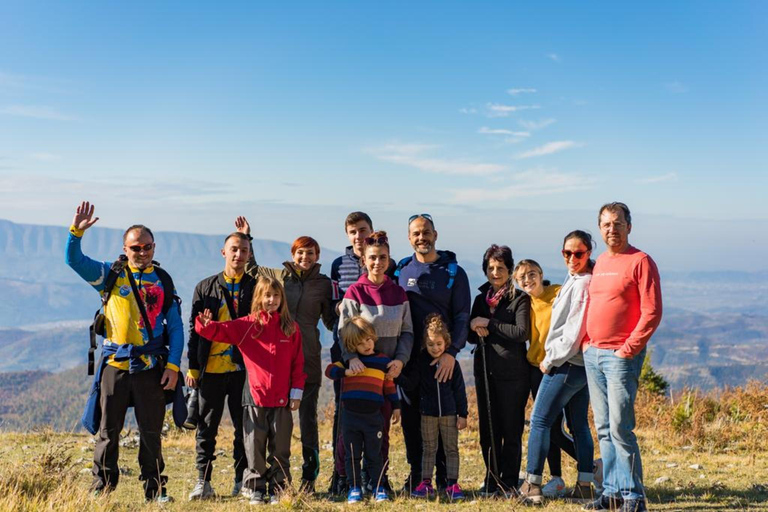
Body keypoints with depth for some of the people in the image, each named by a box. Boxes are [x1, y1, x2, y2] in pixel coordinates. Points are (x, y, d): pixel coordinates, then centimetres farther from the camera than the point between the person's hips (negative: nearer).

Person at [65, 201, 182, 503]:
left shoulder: (163, 281, 7)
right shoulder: (111, 274, 5)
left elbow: (176, 327, 7)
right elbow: (74, 261, -6)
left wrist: (173, 365, -2)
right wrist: (77, 231, -22)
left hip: (150, 366, 0)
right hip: (115, 364, 0)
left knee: (151, 432, 7)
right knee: (108, 430, 6)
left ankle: (155, 489, 16)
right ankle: (101, 487, 17)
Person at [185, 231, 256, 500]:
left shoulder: (256, 288, 6)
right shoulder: (205, 287, 7)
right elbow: (195, 329, 7)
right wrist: (193, 367, 2)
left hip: (244, 369, 0)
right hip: (211, 369, 0)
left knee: (244, 427, 5)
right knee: (206, 428, 5)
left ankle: (242, 481, 15)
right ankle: (203, 482, 12)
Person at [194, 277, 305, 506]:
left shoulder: (291, 328, 4)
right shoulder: (246, 325, 2)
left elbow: (297, 363, 5)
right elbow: (220, 331, -5)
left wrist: (296, 392, 0)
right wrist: (205, 325, -28)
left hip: (282, 400, 1)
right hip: (255, 398, -1)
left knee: (280, 448, 8)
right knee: (255, 448, 6)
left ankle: (278, 489, 19)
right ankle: (256, 489, 17)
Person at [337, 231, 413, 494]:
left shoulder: (399, 294, 6)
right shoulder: (355, 292, -4)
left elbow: (407, 332, 7)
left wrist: (400, 360, -8)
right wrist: (351, 357, -25)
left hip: (388, 370, 3)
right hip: (358, 369, -3)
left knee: (382, 427, 8)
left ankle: (378, 479, 18)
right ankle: (344, 479, 13)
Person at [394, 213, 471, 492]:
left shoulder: (453, 272, 1)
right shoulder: (400, 270, 8)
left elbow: (462, 316, -4)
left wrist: (451, 352, -16)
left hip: (442, 358, -2)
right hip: (409, 357, 2)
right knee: (411, 418, 7)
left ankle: (444, 476, 12)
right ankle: (416, 474, 18)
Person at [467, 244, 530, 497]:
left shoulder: (520, 299, -2)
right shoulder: (481, 299, 15)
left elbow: (522, 332, -15)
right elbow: (471, 335, 17)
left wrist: (489, 324, -13)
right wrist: (476, 331, -6)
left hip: (513, 373, -5)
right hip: (485, 372, 5)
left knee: (511, 431, -1)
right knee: (488, 430, 8)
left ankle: (509, 483, 6)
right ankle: (491, 481, 17)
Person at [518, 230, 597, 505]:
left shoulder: (582, 284, -16)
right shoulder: (577, 280, 13)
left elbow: (574, 331, -20)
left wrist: (551, 359, -12)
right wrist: (553, 358, 14)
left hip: (566, 365, -10)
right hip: (581, 363, 10)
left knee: (540, 421, -3)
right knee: (579, 425, 11)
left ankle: (532, 484, 1)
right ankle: (584, 487, 14)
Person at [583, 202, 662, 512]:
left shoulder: (641, 261, -7)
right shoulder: (600, 262, 16)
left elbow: (652, 312, -12)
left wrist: (628, 349, -15)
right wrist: (587, 342, 12)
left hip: (621, 356, -7)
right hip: (592, 354, 7)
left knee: (620, 427, -10)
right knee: (603, 428, 9)